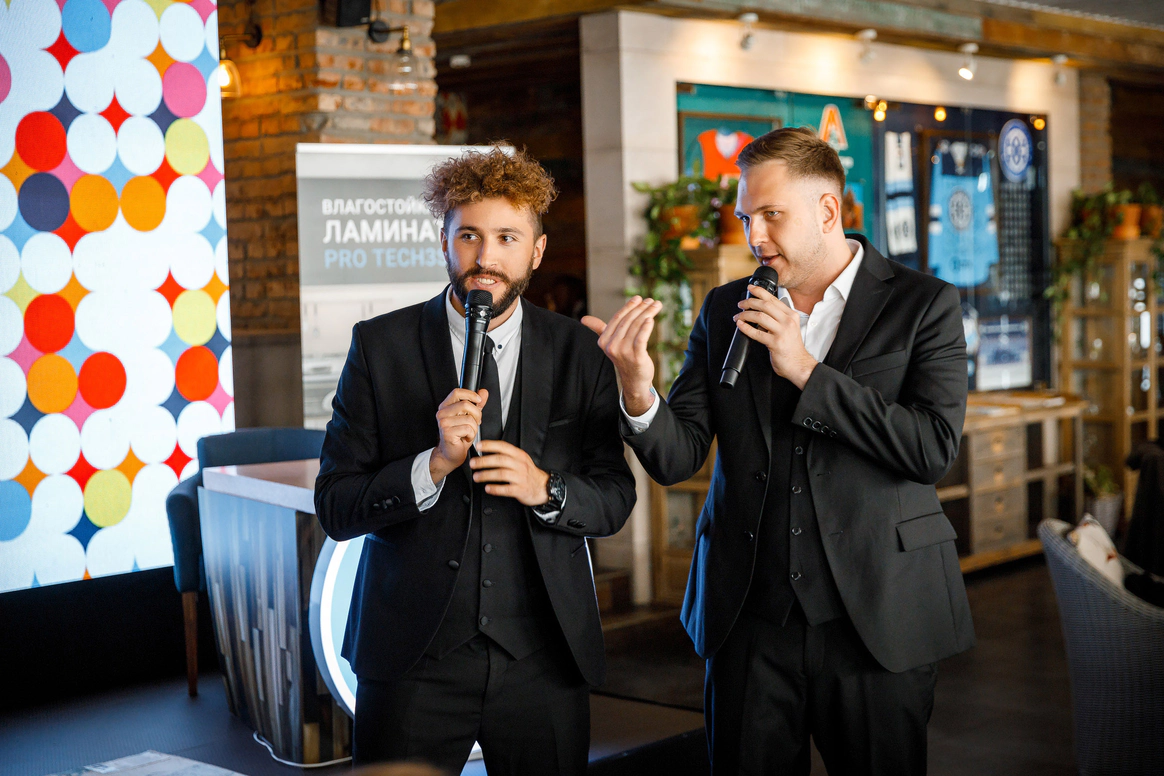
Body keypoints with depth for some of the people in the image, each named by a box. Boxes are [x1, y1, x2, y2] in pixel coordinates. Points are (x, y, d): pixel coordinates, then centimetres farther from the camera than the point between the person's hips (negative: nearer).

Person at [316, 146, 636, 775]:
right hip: (413, 656, -1)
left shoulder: (579, 353, 3)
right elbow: (334, 508, -5)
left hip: (542, 654, 2)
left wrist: (545, 489, -15)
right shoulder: (380, 346, -2)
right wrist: (436, 464, -20)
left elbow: (615, 497, 5)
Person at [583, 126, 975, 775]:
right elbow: (678, 457, 1)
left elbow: (935, 448, -14)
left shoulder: (923, 305, -2)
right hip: (750, 619, 3)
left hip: (876, 620, -2)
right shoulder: (726, 311, 7)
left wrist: (806, 370, -16)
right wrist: (638, 390, -21)